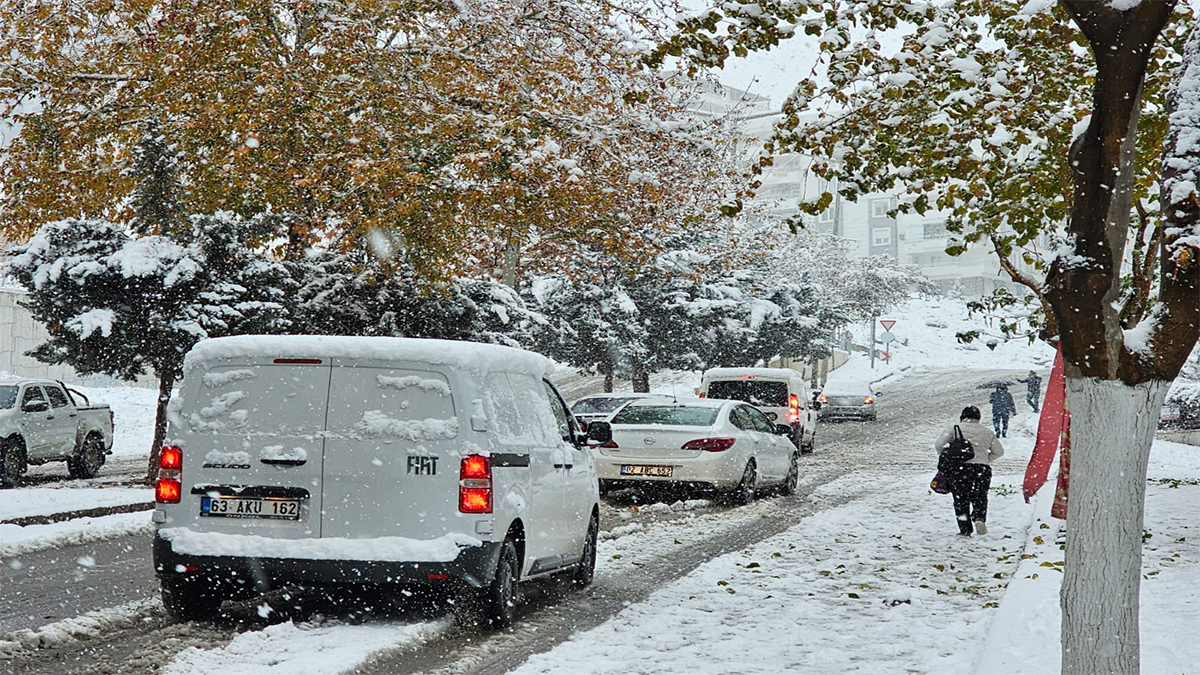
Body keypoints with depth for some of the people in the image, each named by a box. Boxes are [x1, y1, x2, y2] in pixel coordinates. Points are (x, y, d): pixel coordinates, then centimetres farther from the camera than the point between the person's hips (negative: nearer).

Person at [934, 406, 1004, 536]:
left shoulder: (955, 428, 5)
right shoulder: (987, 432, 14)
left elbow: (938, 445, -5)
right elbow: (999, 451, 17)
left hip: (959, 468, -2)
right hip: (982, 469, 2)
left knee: (960, 499, 8)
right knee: (979, 498, 12)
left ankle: (965, 529, 6)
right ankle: (979, 518, -15)